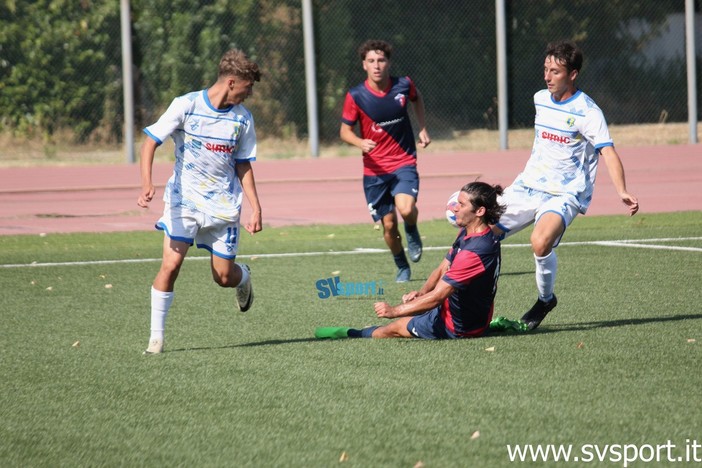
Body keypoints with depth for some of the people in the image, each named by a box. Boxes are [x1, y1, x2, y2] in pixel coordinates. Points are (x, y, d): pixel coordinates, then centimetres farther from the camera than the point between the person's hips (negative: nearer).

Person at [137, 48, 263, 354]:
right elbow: (150, 141, -10)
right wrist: (147, 184, -25)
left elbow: (243, 166, 11)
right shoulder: (187, 105, -9)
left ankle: (244, 277, 42)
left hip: (224, 206, 3)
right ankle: (156, 336, -6)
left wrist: (256, 208, 5)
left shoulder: (242, 118, 2)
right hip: (184, 200, -2)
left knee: (224, 277, 4)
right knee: (171, 264, -17)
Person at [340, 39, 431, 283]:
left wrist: (422, 128, 14)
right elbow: (345, 130, -2)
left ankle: (412, 232, 10)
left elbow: (417, 98, 20)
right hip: (375, 169, 0)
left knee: (406, 209, -26)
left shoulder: (403, 85, -5)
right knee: (388, 224, 2)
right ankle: (402, 267, 27)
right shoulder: (356, 96, -10)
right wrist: (360, 142, -23)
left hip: (404, 163, 0)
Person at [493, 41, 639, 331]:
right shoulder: (540, 99, 7)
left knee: (541, 242, -32)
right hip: (526, 186, 7)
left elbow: (608, 153, -24)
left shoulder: (587, 112, -14)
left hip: (564, 194, -6)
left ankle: (545, 300, -5)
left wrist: (622, 192, -38)